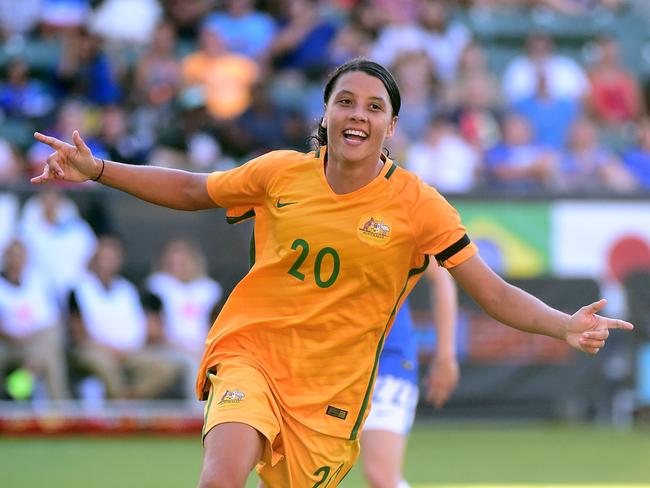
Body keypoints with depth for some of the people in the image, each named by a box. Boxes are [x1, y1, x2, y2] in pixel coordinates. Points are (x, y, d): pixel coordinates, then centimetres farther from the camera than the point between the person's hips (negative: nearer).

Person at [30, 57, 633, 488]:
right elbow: (190, 190, 15)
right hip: (250, 353, -1)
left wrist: (565, 325, -24)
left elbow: (495, 294, -7)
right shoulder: (282, 173, -1)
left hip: (330, 390, 1)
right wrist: (97, 170, 6)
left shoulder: (418, 206, -7)